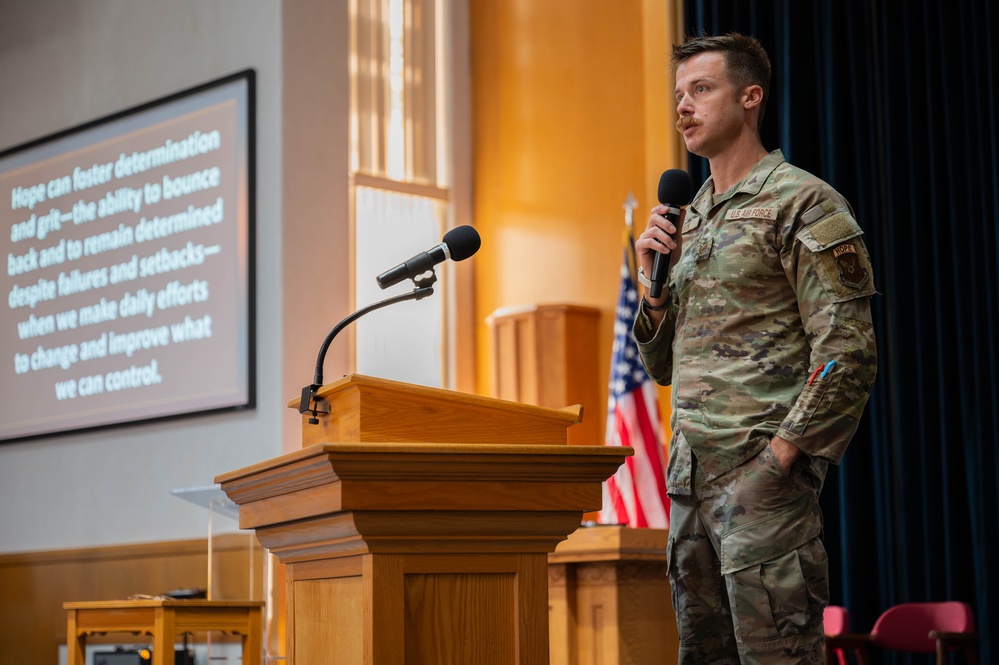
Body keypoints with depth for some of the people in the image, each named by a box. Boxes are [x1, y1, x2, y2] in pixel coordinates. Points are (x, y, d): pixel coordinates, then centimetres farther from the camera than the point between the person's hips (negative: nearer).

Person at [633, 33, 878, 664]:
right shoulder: (691, 216, 18)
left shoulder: (804, 204, -6)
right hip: (689, 471, 8)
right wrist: (654, 280, 5)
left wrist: (780, 455, -17)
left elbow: (849, 354, -13)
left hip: (762, 474, -8)